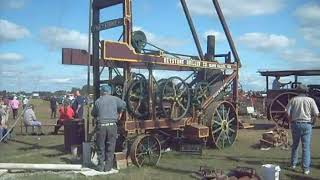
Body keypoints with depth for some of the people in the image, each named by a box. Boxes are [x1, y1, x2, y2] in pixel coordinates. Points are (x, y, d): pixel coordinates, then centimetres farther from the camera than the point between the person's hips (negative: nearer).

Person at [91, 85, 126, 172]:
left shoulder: (97, 101, 6)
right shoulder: (114, 99, 5)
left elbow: (93, 113, 14)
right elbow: (123, 104, 13)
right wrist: (119, 113, 29)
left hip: (101, 125, 1)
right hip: (112, 125, 0)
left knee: (101, 147, 10)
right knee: (110, 147, 7)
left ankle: (100, 166, 14)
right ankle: (108, 167, 8)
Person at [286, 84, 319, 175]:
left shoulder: (293, 100, 1)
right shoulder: (310, 100, -1)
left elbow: (287, 112, -6)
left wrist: (291, 121, 8)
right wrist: (313, 121, 9)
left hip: (295, 124, 2)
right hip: (307, 124, -2)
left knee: (295, 145, 18)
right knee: (306, 147, 2)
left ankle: (293, 164, 28)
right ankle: (306, 168, 3)